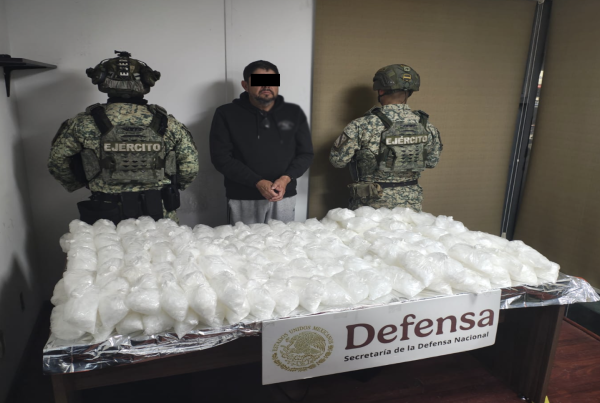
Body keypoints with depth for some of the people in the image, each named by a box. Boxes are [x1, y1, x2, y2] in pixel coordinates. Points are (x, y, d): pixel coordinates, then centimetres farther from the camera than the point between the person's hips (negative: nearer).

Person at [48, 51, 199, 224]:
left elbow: (57, 161, 2)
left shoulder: (83, 124, -7)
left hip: (106, 217, 0)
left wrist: (78, 185, 19)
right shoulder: (168, 124, -7)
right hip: (159, 215, 0)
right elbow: (190, 166, -4)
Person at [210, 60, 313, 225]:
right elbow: (221, 157, -8)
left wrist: (286, 178, -13)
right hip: (243, 199, -2)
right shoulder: (226, 114, -2)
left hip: (284, 197, 2)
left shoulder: (294, 113, 6)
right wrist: (257, 182, -18)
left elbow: (305, 153, 7)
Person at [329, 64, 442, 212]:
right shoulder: (427, 126, -6)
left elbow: (337, 160, -11)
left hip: (372, 205, -3)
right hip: (411, 204, 3)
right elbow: (432, 162, 7)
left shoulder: (361, 126, -20)